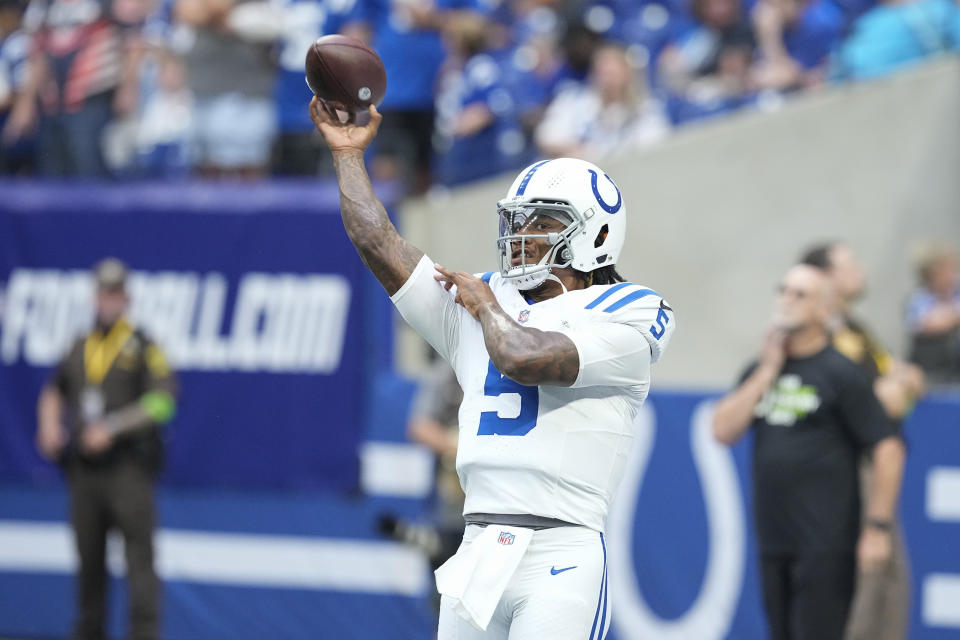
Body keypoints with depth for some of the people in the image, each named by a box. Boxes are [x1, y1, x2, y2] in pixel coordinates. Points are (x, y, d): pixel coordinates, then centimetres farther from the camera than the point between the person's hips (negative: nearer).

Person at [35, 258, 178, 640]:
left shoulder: (142, 347, -4)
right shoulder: (80, 348, 14)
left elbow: (162, 401, -14)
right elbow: (55, 390, 29)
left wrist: (112, 427, -18)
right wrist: (50, 426, 10)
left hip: (127, 467, -5)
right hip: (84, 469, 6)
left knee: (139, 553, -8)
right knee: (89, 558, 10)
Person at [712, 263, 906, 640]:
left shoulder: (840, 374, -5)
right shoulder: (760, 371, 13)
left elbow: (887, 450, -9)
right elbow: (724, 431, 1)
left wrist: (877, 527, -14)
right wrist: (769, 370, -3)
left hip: (825, 546, -6)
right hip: (773, 539, 6)